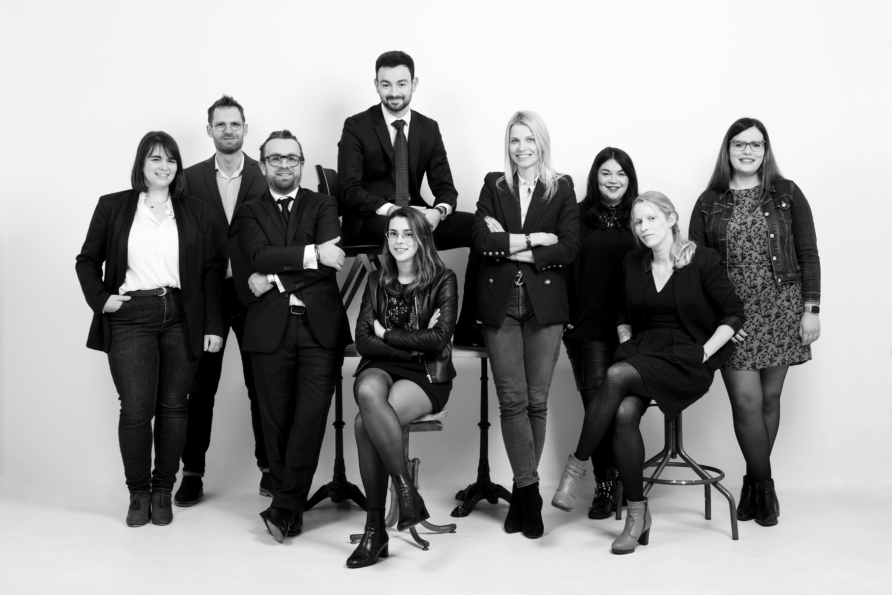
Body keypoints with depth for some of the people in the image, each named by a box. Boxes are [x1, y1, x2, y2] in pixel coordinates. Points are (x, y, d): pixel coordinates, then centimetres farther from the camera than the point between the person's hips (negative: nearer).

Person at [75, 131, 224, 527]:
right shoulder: (113, 207, 7)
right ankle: (138, 493, 10)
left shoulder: (193, 211, 10)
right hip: (130, 317, -1)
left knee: (173, 407, 3)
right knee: (136, 409, -5)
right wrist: (100, 299, -4)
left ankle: (163, 490, 16)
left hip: (181, 319, 2)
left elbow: (211, 271, 8)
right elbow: (87, 260, 12)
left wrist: (214, 326, 2)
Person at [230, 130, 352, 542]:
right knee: (276, 420, 3)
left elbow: (331, 259, -6)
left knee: (310, 416, -9)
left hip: (320, 326, -1)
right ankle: (291, 507, 16)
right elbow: (259, 255, -7)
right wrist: (311, 254, -17)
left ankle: (283, 507, -1)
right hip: (270, 329, 1)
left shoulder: (323, 206, 12)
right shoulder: (249, 213, 13)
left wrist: (274, 278, -10)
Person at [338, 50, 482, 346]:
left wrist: (438, 211, -18)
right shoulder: (356, 127, 0)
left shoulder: (429, 128, 12)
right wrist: (390, 210, -26)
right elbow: (349, 190, -9)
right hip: (368, 223, -4)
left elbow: (445, 187, 7)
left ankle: (468, 327, -13)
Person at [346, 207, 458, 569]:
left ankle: (375, 528, -21)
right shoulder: (377, 281, 13)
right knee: (367, 392, -35)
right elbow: (363, 341, 3)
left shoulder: (443, 281, 2)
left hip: (427, 376, -3)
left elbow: (440, 339, -11)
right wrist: (413, 344, -8)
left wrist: (387, 334, -5)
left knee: (365, 422, -31)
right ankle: (406, 491, -28)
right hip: (381, 367, 4)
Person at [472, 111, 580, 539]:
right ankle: (530, 493, -1)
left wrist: (510, 245, -8)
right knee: (512, 400, -5)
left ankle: (521, 493, 12)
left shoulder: (562, 188, 7)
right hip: (500, 303, 1)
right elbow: (480, 239, -3)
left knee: (536, 401, 1)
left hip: (544, 303, -1)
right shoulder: (493, 185, 11)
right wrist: (533, 239, -9)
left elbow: (569, 248, -4)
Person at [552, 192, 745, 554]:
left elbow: (734, 315, -1)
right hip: (643, 349, 4)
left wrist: (704, 354, -9)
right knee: (624, 412, -28)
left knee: (617, 375, -33)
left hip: (686, 356, -4)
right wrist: (626, 345, 7)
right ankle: (637, 513, -17)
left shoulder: (703, 260, -1)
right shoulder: (633, 264, 13)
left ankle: (575, 467, -22)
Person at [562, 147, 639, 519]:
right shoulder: (578, 216, 6)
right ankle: (605, 485, 7)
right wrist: (565, 317, -2)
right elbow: (565, 266, 5)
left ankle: (620, 480, 14)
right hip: (588, 325, 0)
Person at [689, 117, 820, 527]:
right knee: (746, 401, -7)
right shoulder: (709, 204, 6)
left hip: (781, 309, 0)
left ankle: (753, 483, 20)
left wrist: (811, 309, -2)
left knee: (769, 398, 5)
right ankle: (764, 486, 10)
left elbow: (808, 254, 4)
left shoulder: (787, 195, 5)